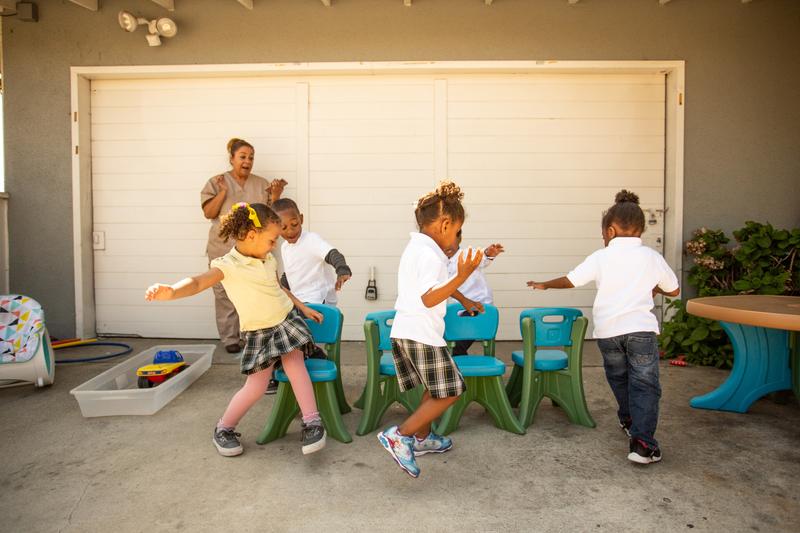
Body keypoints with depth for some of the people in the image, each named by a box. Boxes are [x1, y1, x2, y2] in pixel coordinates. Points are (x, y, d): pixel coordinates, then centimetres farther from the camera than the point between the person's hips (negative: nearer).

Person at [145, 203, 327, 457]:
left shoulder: (269, 260, 1)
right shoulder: (228, 265, -18)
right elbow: (198, 282, -36)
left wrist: (304, 308, 23)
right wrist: (171, 291, -56)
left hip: (287, 320, 4)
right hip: (258, 333, -4)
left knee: (296, 365, -12)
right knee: (256, 387, -4)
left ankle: (312, 423, -3)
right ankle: (223, 429, 19)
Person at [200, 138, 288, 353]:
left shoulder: (261, 184, 8)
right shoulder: (216, 182, 3)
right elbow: (208, 213, -3)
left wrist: (275, 196, -9)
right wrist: (223, 192, -14)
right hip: (223, 248, -1)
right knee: (225, 294, 1)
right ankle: (230, 338, 11)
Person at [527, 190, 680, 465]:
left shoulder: (601, 257, 3)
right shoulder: (651, 257, 5)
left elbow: (570, 280, 6)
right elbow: (674, 290, 15)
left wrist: (545, 285, 23)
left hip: (607, 330, 2)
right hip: (641, 328, -1)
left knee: (618, 378, 24)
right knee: (644, 385, 3)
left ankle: (629, 421, 43)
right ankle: (642, 442, -7)